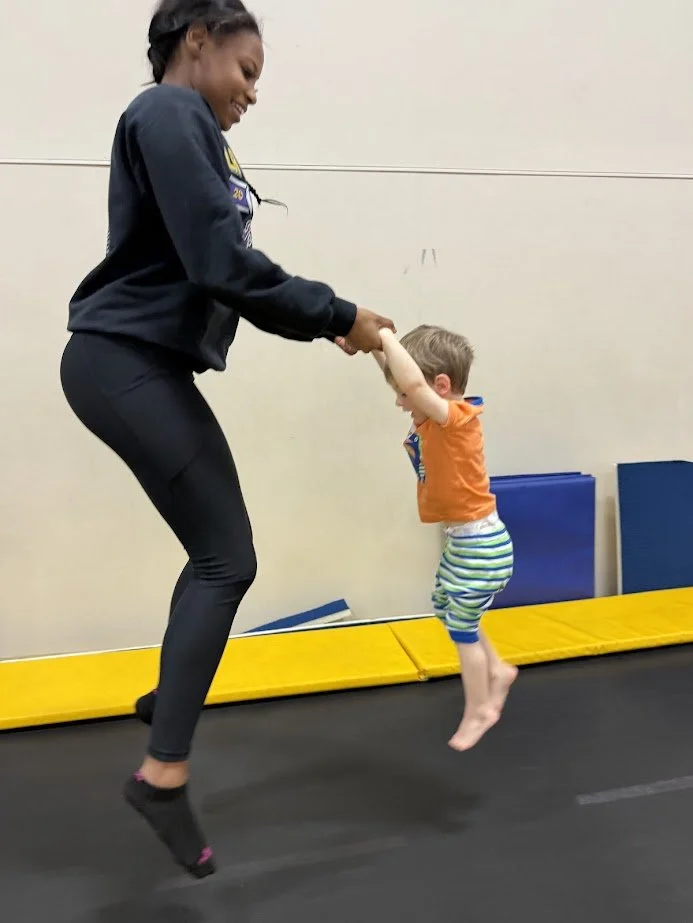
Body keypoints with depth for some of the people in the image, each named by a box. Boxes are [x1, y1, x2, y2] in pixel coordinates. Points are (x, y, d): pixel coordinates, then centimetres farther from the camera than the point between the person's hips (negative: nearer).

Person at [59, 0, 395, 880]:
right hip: (128, 363, -10)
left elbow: (220, 269, 19)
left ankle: (172, 693, 32)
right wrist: (335, 314, -12)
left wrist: (321, 321, 11)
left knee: (215, 551, 16)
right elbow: (222, 264, -21)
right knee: (227, 560, -8)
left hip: (141, 363, 10)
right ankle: (163, 771, -3)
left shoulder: (185, 126, 19)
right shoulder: (170, 114, -10)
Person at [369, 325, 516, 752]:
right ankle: (498, 670, 38)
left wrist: (385, 335, -31)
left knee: (463, 626, 4)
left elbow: (413, 381, -40)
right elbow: (402, 376, 5)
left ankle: (479, 711, 22)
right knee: (445, 607, 24)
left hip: (481, 543, -10)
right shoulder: (434, 418, 1)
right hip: (463, 539, 10)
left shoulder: (455, 417, -24)